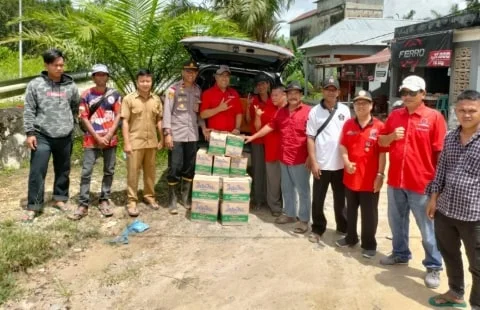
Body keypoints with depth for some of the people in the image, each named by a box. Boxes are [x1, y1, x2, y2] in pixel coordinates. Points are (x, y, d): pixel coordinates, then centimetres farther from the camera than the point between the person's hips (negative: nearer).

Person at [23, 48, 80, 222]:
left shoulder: (70, 86, 3)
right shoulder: (35, 85, -3)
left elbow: (76, 107, 17)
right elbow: (29, 111, -2)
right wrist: (30, 132, -8)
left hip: (65, 137, 3)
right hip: (42, 136, -2)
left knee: (63, 171, 13)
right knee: (37, 172, -3)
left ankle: (60, 199, 30)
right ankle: (33, 206, 6)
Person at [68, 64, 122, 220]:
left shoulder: (115, 94, 6)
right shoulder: (87, 95, 1)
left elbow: (118, 116, 3)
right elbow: (84, 118, -2)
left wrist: (108, 135, -9)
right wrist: (98, 137, -9)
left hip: (110, 139, 2)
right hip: (92, 139, -2)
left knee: (109, 171, 6)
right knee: (86, 172, -4)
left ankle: (104, 201, 17)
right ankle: (83, 205, 0)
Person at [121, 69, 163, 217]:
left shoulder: (156, 100, 6)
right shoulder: (129, 99, -4)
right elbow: (125, 122, -6)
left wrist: (161, 139, 8)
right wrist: (126, 143, -10)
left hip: (151, 142, 4)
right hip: (135, 142, -3)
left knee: (150, 171, 12)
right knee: (133, 172, 2)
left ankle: (149, 196, 27)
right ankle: (132, 201, 9)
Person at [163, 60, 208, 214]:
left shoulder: (198, 90, 11)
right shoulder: (174, 89, -2)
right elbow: (167, 111, -5)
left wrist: (203, 127, 2)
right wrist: (167, 133, -12)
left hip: (192, 135, 4)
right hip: (176, 134, -4)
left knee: (190, 167, 10)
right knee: (174, 168, -1)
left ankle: (186, 197, 23)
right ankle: (172, 199, 10)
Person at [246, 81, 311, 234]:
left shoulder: (308, 111, -10)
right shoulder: (281, 112, 11)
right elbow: (270, 126, 17)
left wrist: (311, 156, -16)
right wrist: (253, 136, 15)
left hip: (300, 159, -6)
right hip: (284, 158, 7)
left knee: (302, 190, 3)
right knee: (287, 188, 16)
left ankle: (304, 219, 12)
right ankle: (289, 214, 31)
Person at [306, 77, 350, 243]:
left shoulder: (345, 110, 2)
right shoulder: (315, 111, -2)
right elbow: (310, 138, -2)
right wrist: (313, 162, -8)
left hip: (340, 164, 1)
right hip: (321, 164, -1)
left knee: (340, 199, 14)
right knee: (318, 200, 7)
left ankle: (343, 228, 29)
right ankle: (317, 229, 23)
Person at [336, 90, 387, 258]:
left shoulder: (379, 126, -10)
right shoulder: (348, 124, 4)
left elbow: (382, 153, -8)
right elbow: (343, 146, 6)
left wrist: (380, 174, -11)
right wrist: (346, 162, -11)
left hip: (370, 178, -4)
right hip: (351, 177, 4)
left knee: (369, 213, 7)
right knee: (351, 210, 19)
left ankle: (369, 244, 21)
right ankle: (351, 237, 37)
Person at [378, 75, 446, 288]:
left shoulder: (434, 117, -8)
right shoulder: (395, 115, 6)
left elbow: (441, 153, -8)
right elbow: (381, 142, 14)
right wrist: (391, 136, -9)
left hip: (422, 183, -5)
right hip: (395, 181, 5)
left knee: (428, 228, 6)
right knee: (397, 222, 19)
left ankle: (433, 267, 19)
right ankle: (400, 254, 38)